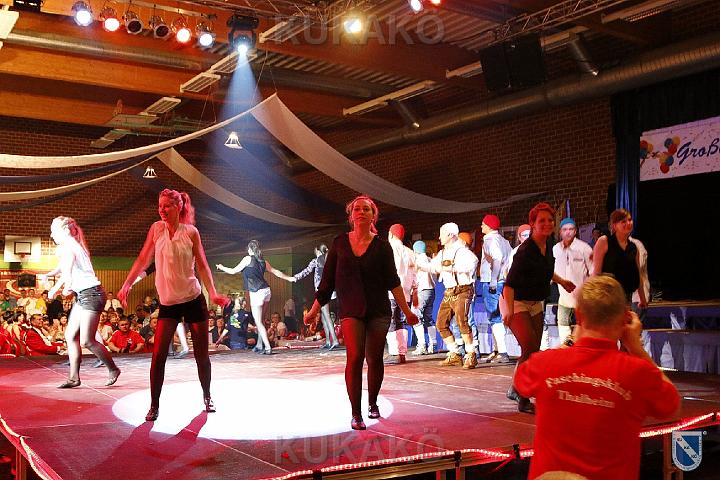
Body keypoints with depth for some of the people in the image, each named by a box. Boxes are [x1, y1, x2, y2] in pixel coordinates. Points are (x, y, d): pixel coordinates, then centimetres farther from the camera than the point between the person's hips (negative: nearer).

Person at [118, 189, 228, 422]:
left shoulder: (191, 232, -3)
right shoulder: (156, 229, 1)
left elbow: (202, 265, -2)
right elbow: (143, 259, 3)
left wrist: (213, 293, -12)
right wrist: (127, 285, -7)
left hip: (193, 299, -1)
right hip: (168, 302, 1)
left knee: (201, 354, 7)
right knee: (158, 354, -8)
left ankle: (207, 397, 27)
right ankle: (154, 405, 4)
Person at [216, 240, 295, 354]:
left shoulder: (248, 259, -3)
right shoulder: (263, 261, 14)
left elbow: (233, 271, 2)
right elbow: (276, 272, 24)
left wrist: (221, 267, 19)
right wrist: (289, 278, 38)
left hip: (257, 293, -7)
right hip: (266, 290, 7)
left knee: (258, 322, -3)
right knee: (261, 321, 17)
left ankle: (268, 348, -9)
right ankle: (260, 345, 25)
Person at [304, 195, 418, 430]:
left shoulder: (381, 247, 1)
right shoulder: (340, 243, 4)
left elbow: (392, 281, -1)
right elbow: (327, 280, 7)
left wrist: (406, 311, -6)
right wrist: (314, 310, 8)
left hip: (378, 310, 1)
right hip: (351, 310, -1)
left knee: (374, 359, 6)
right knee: (355, 357, -15)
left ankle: (372, 404, 30)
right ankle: (356, 414, -7)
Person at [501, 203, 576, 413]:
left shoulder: (548, 247, 0)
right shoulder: (526, 250, -25)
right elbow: (510, 283, -29)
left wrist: (561, 281, 32)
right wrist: (509, 310, -39)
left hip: (535, 305, 8)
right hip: (516, 303, -8)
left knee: (532, 351, 12)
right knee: (531, 349, -16)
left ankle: (516, 390, 31)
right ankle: (523, 401, -4)